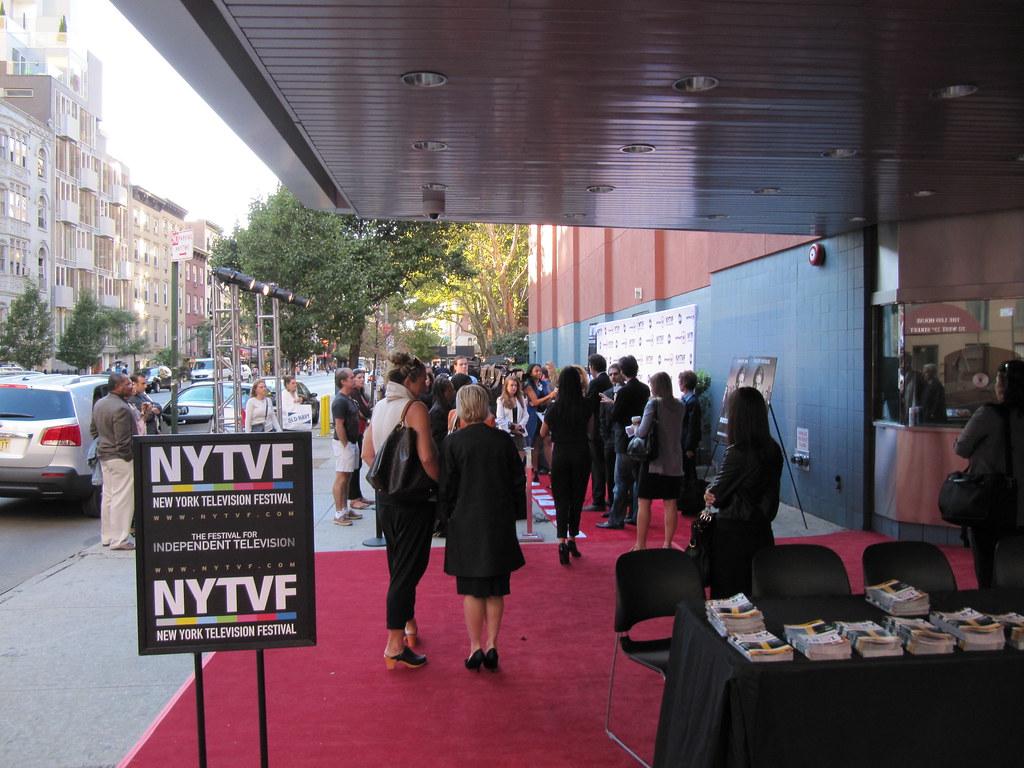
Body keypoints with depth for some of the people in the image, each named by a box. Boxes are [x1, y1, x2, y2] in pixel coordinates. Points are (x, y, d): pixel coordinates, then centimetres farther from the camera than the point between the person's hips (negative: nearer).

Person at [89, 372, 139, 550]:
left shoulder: (99, 404, 9)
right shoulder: (121, 408, -22)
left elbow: (93, 430, 20)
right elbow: (123, 441, -23)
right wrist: (130, 457, -12)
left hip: (104, 455, 10)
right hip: (120, 458, -10)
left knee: (108, 496, 17)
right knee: (122, 498, -4)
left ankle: (106, 536, 25)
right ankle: (119, 539, 0)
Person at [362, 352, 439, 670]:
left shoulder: (379, 408, 7)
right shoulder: (414, 407, -16)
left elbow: (367, 452, 10)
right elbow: (426, 456, -23)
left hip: (386, 497, 8)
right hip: (413, 498, -8)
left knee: (399, 567, 20)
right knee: (409, 568, -1)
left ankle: (408, 626, 35)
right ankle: (395, 645, 3)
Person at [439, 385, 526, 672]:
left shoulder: (453, 442, -9)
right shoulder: (503, 440, -1)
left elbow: (446, 487, -5)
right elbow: (519, 482, 4)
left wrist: (447, 517, 8)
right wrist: (513, 514, 15)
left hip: (466, 523, -2)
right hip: (500, 523, 2)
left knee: (471, 590, 7)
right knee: (496, 590, 11)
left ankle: (475, 648, 11)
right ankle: (492, 646, 13)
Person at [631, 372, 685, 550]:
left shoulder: (654, 403, -11)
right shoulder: (680, 406, 5)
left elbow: (643, 431, -18)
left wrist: (634, 430, 3)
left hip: (654, 462, -5)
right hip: (674, 463, 5)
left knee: (644, 503, 3)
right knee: (670, 504, 9)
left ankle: (640, 545, 7)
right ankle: (668, 544, 14)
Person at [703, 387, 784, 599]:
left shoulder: (737, 452, -20)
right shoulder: (773, 450, 2)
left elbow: (717, 494, -10)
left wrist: (709, 492, 13)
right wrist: (715, 494, 4)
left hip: (733, 534, -7)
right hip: (762, 532, 7)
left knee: (729, 597, 4)